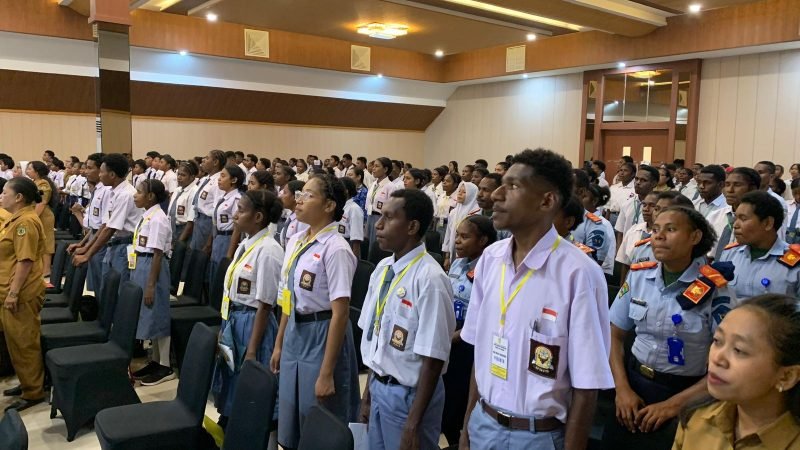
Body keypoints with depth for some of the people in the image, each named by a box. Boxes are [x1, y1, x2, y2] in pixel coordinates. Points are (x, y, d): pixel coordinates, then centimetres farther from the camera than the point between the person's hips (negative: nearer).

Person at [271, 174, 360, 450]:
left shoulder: (336, 249, -18)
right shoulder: (295, 241, 6)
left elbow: (340, 314, -21)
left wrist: (327, 373, -21)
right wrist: (279, 344, 16)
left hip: (322, 336, -7)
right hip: (294, 333, 8)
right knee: (291, 425, 19)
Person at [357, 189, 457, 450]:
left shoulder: (429, 279, -23)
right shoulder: (382, 269, 1)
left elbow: (433, 360, -21)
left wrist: (413, 424, -17)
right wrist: (368, 393, 15)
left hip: (409, 395, -7)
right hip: (379, 388, 7)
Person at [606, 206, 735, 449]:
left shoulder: (715, 290, -15)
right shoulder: (638, 276, -4)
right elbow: (615, 335, 3)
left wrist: (672, 405, -13)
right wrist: (622, 388, -7)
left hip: (683, 394, -4)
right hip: (633, 383, 4)